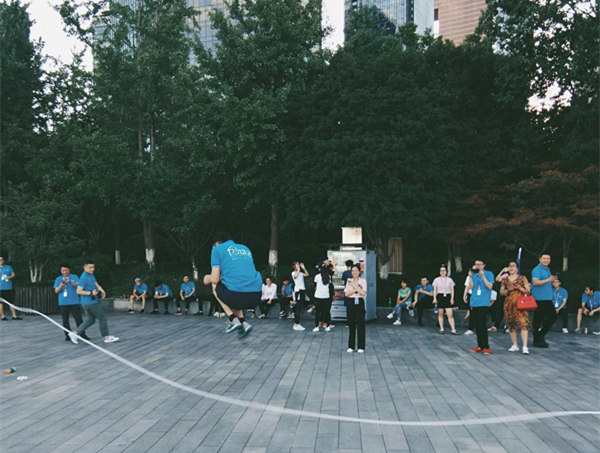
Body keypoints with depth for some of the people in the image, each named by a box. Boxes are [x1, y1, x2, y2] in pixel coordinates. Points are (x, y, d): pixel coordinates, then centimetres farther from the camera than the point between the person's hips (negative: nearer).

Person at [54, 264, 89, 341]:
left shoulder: (74, 277, 5)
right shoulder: (58, 279, 10)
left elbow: (78, 286, -10)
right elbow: (56, 291, 4)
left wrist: (70, 282, -27)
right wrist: (61, 285, -16)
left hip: (74, 302, -2)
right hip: (63, 303, 2)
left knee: (78, 319, -4)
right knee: (65, 320, 5)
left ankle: (82, 334, 4)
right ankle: (68, 335, 15)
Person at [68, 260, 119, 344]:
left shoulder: (91, 275, 11)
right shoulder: (83, 278, -17)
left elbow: (96, 284, 17)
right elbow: (79, 291, -18)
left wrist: (101, 290, -3)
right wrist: (91, 293, -23)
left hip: (92, 302, 9)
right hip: (90, 303, -9)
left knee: (89, 320, 16)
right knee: (102, 318, -1)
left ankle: (75, 333, 17)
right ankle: (107, 337, 7)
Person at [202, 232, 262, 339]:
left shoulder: (217, 249, 11)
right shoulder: (246, 249, 27)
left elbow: (215, 279, 2)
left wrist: (208, 278, 25)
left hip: (236, 294, -6)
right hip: (256, 296, 6)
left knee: (215, 286, 26)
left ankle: (234, 320, 13)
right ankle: (244, 324, 14)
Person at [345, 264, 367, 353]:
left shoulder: (363, 281, 1)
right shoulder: (349, 281, 8)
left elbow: (363, 293, -11)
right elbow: (346, 293, -3)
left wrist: (354, 286, -11)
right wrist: (356, 289, -12)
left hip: (359, 303, -2)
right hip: (351, 303, 2)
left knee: (360, 325, -1)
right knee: (351, 325, 4)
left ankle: (361, 347, 8)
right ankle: (351, 346, 14)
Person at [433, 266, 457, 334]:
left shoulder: (450, 280, 8)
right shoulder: (437, 280, 7)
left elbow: (452, 290, 7)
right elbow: (435, 290, 5)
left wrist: (452, 298, -2)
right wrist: (434, 298, -4)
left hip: (448, 297, 0)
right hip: (440, 297, 0)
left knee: (450, 315, -7)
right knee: (440, 314, 3)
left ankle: (453, 330, -8)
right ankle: (441, 329, 10)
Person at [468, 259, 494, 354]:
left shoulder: (489, 274, 3)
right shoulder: (474, 274, 14)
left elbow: (490, 286, -9)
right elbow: (471, 287, 5)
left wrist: (483, 276, -14)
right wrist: (471, 275, -3)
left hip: (484, 303, -5)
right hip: (474, 303, 5)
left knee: (482, 325, -10)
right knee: (476, 325, 7)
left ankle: (485, 347, -4)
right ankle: (480, 346, 16)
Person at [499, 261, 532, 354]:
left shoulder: (522, 278, 6)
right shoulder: (505, 279, 13)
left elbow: (528, 291, 4)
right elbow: (501, 292, 12)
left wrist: (519, 288, -11)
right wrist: (508, 290, -5)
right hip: (509, 304, 3)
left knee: (523, 323, -15)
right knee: (511, 325, 5)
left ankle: (525, 346, -16)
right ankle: (515, 345, 16)